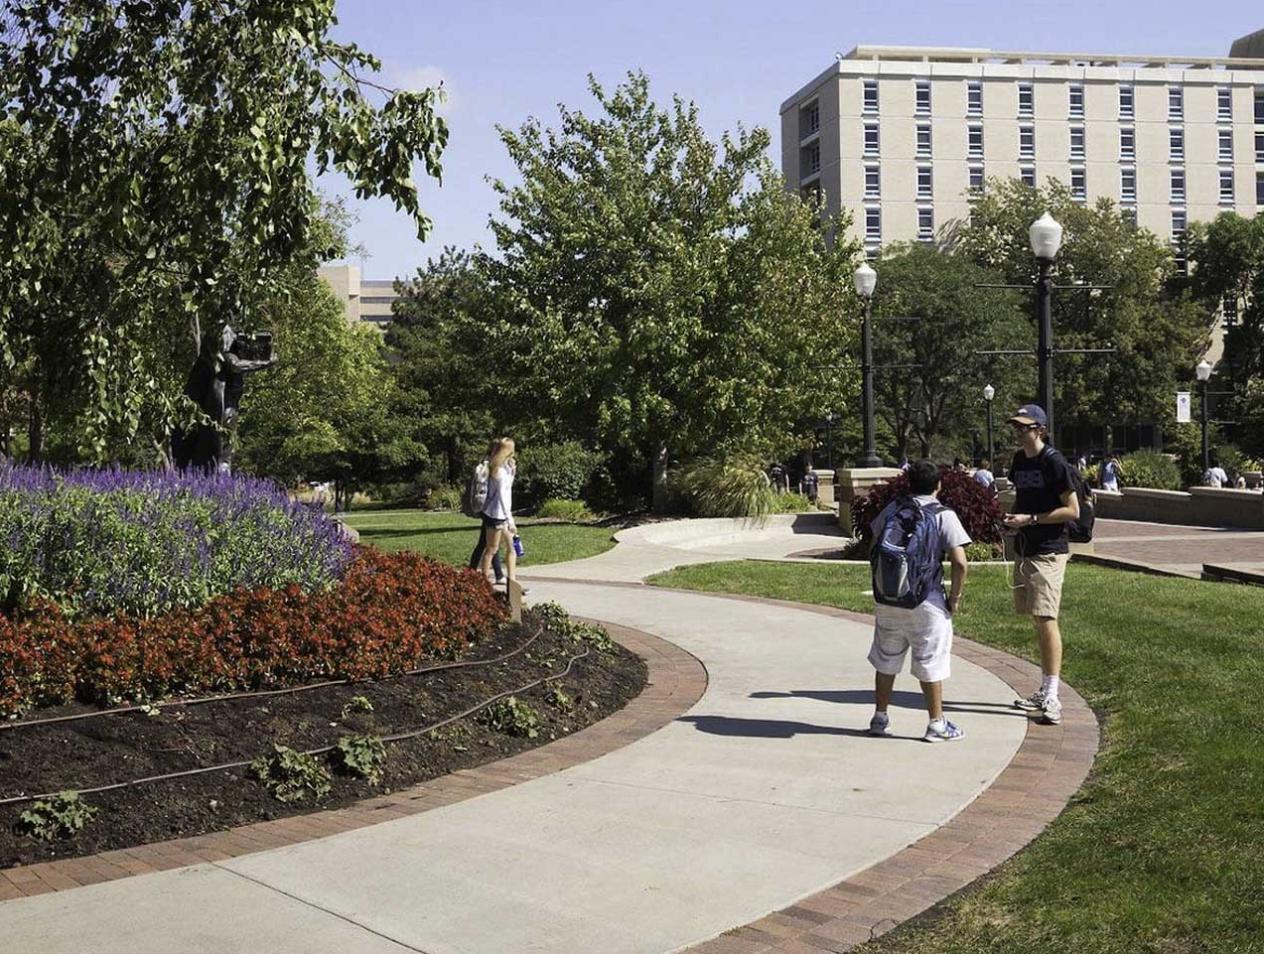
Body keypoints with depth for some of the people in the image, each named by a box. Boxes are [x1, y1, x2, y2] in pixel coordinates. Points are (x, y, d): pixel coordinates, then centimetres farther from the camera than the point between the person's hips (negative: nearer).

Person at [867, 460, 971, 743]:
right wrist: (955, 598, -2)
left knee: (886, 660, 16)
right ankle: (936, 724, 13)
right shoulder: (944, 516, -7)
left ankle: (880, 718, 23)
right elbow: (960, 563, -14)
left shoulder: (892, 509, 5)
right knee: (930, 663, 6)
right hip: (926, 602, -4)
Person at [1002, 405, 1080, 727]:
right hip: (1024, 550, 8)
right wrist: (1012, 517, 4)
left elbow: (1072, 510, -13)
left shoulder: (1054, 462, -12)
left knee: (1046, 618, -13)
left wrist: (1031, 519, -17)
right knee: (1037, 620, 12)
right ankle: (1044, 691, 20)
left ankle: (1052, 698, -13)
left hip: (1049, 552, -8)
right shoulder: (1019, 460, 12)